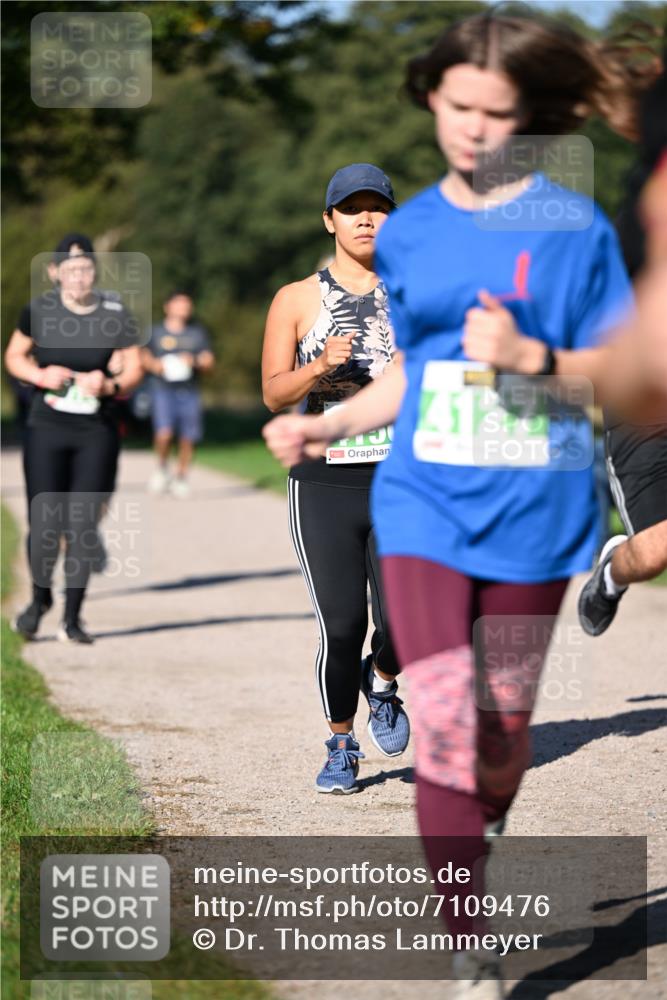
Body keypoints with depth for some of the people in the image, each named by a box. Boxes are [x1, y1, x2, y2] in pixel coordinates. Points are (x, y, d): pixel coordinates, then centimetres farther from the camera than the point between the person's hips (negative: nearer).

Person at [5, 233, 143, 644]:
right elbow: (14, 357, 10)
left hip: (97, 432, 0)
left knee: (83, 524, -1)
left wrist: (111, 385, -17)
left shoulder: (116, 314, -3)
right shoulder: (40, 311, -2)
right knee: (44, 523, -3)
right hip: (47, 427, 0)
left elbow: (134, 369, 4)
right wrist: (41, 375, -10)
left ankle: (73, 617, 10)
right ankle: (40, 597, 25)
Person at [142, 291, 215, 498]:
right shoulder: (156, 331, 7)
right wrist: (153, 364, -7)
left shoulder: (198, 332, 12)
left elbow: (208, 361, 10)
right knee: (164, 433, -20)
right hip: (163, 389, -2)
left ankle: (181, 479, 16)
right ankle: (162, 468, 7)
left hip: (189, 391, 2)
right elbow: (144, 357, 14)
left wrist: (194, 361, -10)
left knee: (188, 438, -1)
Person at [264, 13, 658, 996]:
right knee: (444, 726, -10)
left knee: (504, 731, 10)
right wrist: (325, 425, 3)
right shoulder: (407, 234, 7)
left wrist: (529, 354, -19)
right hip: (425, 506, 1)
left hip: (532, 513, -1)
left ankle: (479, 838, 42)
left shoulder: (576, 228, -3)